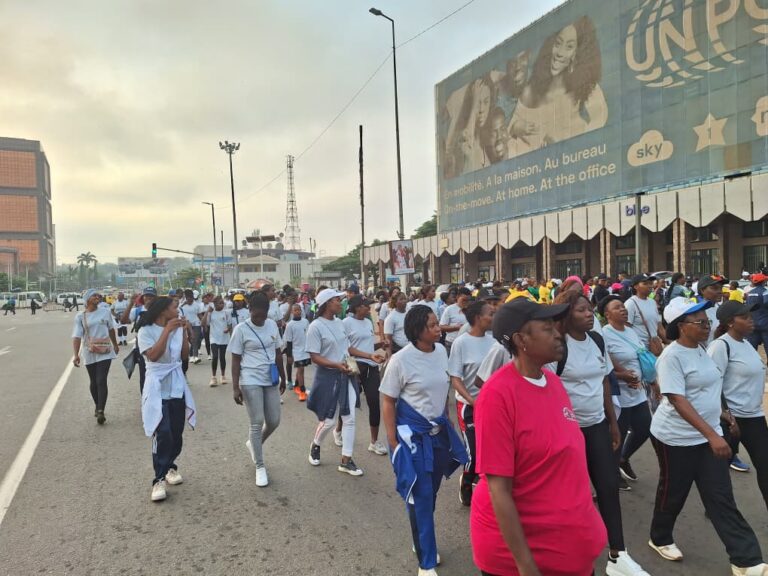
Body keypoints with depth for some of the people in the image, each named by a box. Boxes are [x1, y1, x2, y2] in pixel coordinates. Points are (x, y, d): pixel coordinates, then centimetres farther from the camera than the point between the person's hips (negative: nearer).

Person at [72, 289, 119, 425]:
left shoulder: (105, 312, 3)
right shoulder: (80, 316, -2)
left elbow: (111, 329, 17)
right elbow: (77, 336, -8)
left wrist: (115, 345, 27)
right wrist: (76, 355, -19)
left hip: (105, 351, 0)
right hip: (89, 353, 0)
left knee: (101, 381, -11)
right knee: (94, 382, 12)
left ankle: (101, 411, -12)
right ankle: (97, 407, 30)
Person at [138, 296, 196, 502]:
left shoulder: (177, 329, 5)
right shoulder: (146, 331, -8)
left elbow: (185, 354, 3)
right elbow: (153, 355, -21)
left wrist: (183, 331, -6)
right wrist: (167, 330, -22)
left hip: (177, 387, 5)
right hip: (158, 388, -5)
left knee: (177, 433, 10)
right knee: (163, 434, -13)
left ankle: (170, 466, 31)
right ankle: (159, 480, -4)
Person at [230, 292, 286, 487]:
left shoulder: (272, 325, 4)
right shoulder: (241, 329, -9)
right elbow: (236, 360, -6)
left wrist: (283, 378, 16)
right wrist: (235, 387, -10)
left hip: (271, 380, 5)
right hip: (250, 381, -5)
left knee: (274, 421, 8)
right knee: (257, 423, -3)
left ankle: (253, 444, 38)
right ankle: (260, 467, 12)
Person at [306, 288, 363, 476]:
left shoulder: (339, 323, 6)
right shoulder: (316, 327, -14)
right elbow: (314, 357, -17)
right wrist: (337, 365, -27)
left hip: (345, 376, 6)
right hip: (328, 377, -6)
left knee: (349, 419, 5)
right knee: (328, 421, 5)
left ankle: (346, 461, 15)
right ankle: (315, 445, 36)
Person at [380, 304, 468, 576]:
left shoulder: (441, 351, -1)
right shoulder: (401, 360, -18)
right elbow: (387, 402, -11)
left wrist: (446, 423, 15)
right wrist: (394, 443, -12)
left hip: (439, 431, 6)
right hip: (413, 434, -5)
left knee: (432, 493, 17)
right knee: (421, 497, 4)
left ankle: (422, 543, 41)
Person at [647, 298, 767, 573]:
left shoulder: (700, 349, 6)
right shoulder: (672, 356, -21)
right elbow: (677, 400, -27)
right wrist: (712, 435, -30)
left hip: (708, 434, 7)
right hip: (677, 438, -7)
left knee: (721, 498, 7)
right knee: (673, 492, 10)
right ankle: (660, 538, 33)